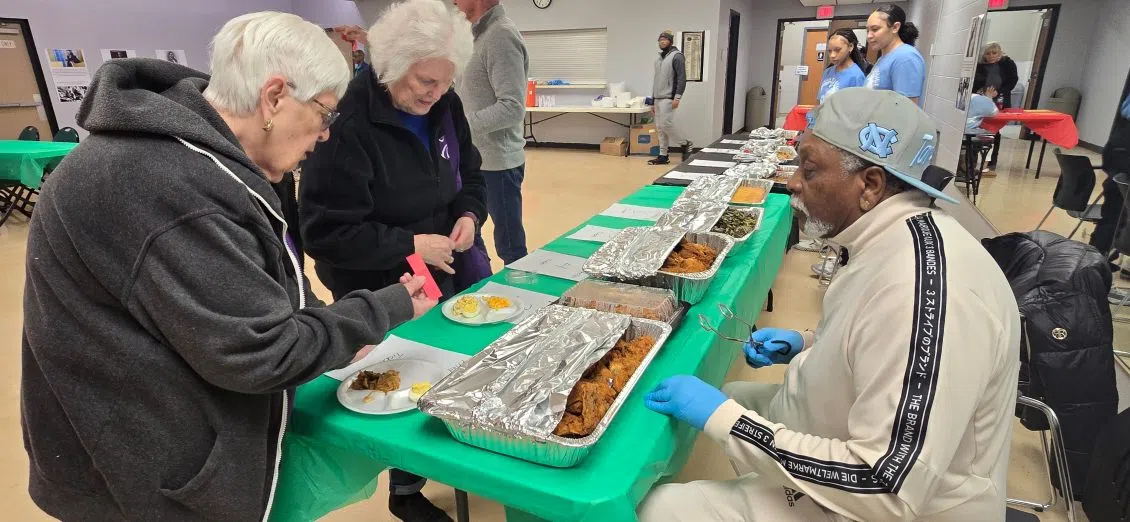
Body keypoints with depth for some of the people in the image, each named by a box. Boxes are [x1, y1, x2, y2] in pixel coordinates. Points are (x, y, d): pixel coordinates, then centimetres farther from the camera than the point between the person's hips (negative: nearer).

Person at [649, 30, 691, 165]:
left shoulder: (677, 56, -5)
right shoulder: (659, 58, 19)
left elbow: (682, 78, -12)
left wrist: (677, 97, -21)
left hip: (668, 99, -8)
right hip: (658, 99, 8)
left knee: (666, 125, -15)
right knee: (660, 128, 6)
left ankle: (685, 144, 5)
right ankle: (663, 156, 11)